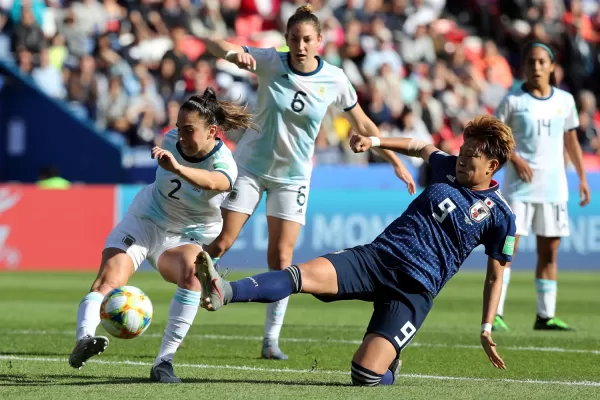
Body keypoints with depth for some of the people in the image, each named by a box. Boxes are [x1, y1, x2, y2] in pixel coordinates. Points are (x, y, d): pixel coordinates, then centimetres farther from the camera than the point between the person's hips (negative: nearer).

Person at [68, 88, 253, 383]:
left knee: (192, 273, -35)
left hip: (185, 239, -2)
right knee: (109, 279, -26)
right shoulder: (171, 141, -9)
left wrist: (176, 168, -67)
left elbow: (212, 183, -50)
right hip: (145, 220, 2)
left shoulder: (224, 164, -23)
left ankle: (164, 362, -32)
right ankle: (84, 339, -49)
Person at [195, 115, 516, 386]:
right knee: (305, 275, -25)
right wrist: (376, 141, 25)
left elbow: (495, 276, 6)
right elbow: (421, 148, 34)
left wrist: (486, 329, 1)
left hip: (415, 288, -4)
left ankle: (389, 362, 19)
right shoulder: (449, 168, 12)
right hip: (376, 256, 4)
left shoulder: (499, 215, 0)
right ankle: (224, 293, -44)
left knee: (365, 374, -17)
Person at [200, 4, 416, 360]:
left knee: (281, 257, -5)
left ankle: (272, 340, 1)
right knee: (220, 243, -6)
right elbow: (216, 45, -24)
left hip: (293, 175, 1)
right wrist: (233, 53, -47)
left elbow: (362, 123, 4)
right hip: (251, 166, -1)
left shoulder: (334, 80, -10)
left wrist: (396, 161, 5)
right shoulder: (271, 63, -15)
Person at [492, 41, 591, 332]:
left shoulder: (565, 101, 8)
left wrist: (582, 178, 13)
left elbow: (571, 141, 16)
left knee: (549, 251, 6)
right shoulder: (513, 100, -2)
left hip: (553, 186, 4)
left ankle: (546, 316, 12)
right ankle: (495, 314, -9)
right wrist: (513, 157, -15)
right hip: (520, 185, -4)